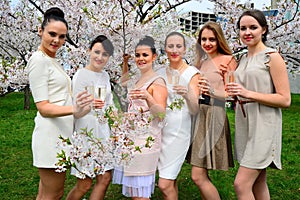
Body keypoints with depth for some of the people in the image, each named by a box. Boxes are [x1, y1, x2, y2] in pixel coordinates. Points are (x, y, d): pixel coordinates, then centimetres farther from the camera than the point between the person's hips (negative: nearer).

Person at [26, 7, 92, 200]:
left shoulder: (53, 61, 16)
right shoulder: (39, 60, -12)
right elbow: (43, 107, -18)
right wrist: (73, 110, -33)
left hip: (60, 134, 9)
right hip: (51, 135, -9)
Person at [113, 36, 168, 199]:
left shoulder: (157, 82, -9)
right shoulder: (137, 81, 14)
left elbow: (161, 114, -19)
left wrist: (148, 98, -33)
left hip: (146, 140, -8)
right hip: (131, 138, 8)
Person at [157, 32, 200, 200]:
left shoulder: (192, 73, -6)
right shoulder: (160, 73, 8)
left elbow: (195, 110, -12)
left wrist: (187, 95, -31)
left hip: (178, 132, -5)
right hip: (160, 130, 5)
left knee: (165, 184, -7)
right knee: (170, 181, 13)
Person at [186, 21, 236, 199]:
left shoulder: (227, 60, -4)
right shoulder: (202, 61, 17)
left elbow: (231, 94, -9)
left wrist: (213, 92, -26)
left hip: (214, 116, -7)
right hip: (198, 114, 7)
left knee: (198, 177, -8)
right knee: (202, 176, 11)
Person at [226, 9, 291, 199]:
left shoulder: (272, 57, -8)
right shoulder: (243, 59, 14)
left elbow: (285, 100, -13)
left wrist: (248, 93, -20)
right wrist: (234, 93, 4)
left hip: (263, 125, -7)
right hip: (244, 123, 7)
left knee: (241, 184, -10)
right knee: (258, 183, 15)